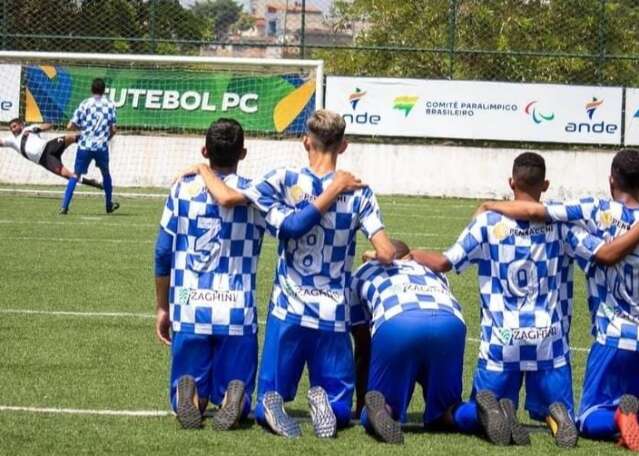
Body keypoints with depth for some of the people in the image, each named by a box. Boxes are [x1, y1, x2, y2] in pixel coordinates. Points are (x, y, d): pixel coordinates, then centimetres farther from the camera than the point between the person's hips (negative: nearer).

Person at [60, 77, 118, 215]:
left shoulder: (85, 104, -1)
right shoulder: (110, 105, 2)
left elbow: (70, 126, -1)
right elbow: (113, 129, 2)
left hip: (85, 145, -1)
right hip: (102, 146, 1)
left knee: (76, 175, 5)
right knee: (105, 174, 23)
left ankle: (64, 207, -6)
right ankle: (109, 205, 34)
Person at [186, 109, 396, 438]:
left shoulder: (285, 181, -4)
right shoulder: (358, 193, -3)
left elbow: (226, 198, -13)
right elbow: (385, 254, -11)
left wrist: (203, 170, 6)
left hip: (288, 311, 0)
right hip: (333, 316, 0)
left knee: (271, 397, 12)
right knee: (340, 408, 11)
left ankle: (271, 404, -24)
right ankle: (327, 405, -25)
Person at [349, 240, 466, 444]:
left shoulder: (365, 272, 36)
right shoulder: (432, 271, 42)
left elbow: (362, 347, 36)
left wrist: (361, 405, 45)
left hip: (397, 324, -2)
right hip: (450, 323, 2)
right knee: (441, 416, 17)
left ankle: (378, 410, -23)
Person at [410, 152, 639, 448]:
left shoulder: (488, 222, -3)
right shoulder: (560, 224, -2)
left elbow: (443, 263, 2)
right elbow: (606, 255, -8)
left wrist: (412, 255, 18)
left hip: (501, 341, 0)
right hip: (550, 342, 0)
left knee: (466, 417, 12)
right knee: (554, 412, 15)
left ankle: (489, 410, -24)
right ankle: (557, 414, -22)